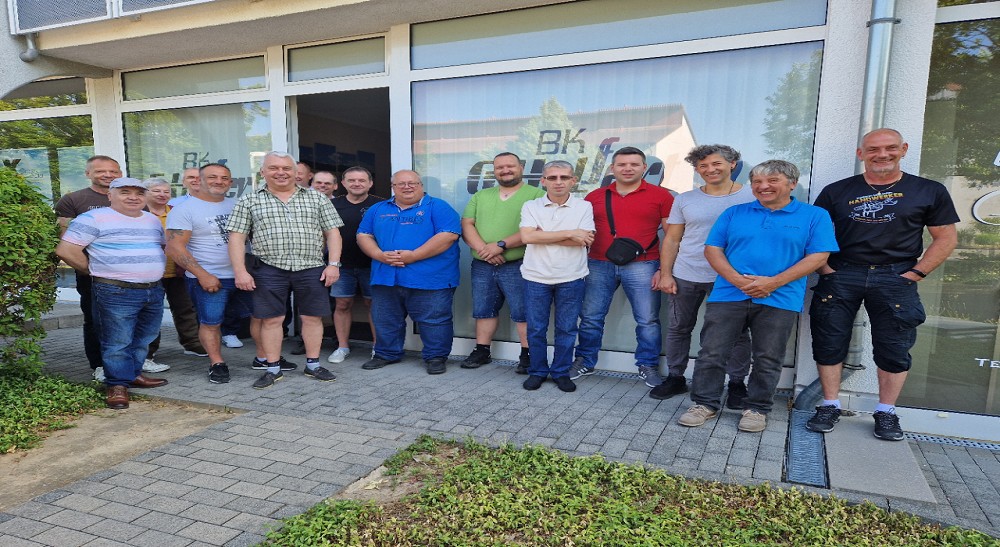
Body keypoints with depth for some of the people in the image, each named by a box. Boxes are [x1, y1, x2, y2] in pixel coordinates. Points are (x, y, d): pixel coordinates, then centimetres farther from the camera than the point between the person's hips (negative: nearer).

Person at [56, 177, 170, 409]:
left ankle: (134, 374, 29)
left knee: (143, 339, 15)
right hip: (116, 292, -7)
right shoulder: (94, 219, -7)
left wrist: (153, 271, 13)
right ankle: (118, 385, 9)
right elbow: (66, 250, -10)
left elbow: (161, 247, 28)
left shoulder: (153, 220, 14)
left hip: (154, 290, 7)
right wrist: (95, 270, -2)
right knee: (117, 342, -2)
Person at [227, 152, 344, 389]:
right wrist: (240, 271, -6)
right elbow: (237, 237, 2)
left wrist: (333, 264, -4)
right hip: (269, 270, 0)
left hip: (312, 269, 1)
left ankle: (313, 365, 20)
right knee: (271, 319, 4)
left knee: (312, 317, 6)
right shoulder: (249, 201, 6)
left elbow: (332, 232, 5)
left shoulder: (317, 198, 7)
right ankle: (273, 369, 18)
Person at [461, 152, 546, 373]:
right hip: (482, 266, 5)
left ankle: (527, 355, 12)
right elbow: (467, 225, 5)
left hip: (517, 266, -5)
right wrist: (483, 249, -13)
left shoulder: (536, 195, -2)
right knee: (483, 310, 14)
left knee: (523, 313, 0)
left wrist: (501, 245, -18)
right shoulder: (481, 196, 15)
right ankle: (481, 351, 27)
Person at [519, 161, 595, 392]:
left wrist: (543, 235, -13)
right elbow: (527, 236, -15)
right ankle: (537, 371, 24)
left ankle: (561, 372, 24)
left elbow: (583, 240, -12)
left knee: (567, 329, 8)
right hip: (536, 277, 1)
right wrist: (569, 233, -14)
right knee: (536, 329, 8)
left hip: (571, 279, 0)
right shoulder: (531, 206, 2)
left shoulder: (584, 207, 1)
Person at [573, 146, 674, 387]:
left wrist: (665, 269, -5)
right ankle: (585, 362, 24)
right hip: (599, 265, 2)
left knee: (648, 320, 4)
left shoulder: (660, 195, 1)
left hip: (641, 266, -2)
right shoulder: (595, 197, 9)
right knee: (590, 318, 8)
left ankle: (648, 366, 22)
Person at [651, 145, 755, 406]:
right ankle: (675, 378, 26)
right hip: (685, 277, 2)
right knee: (678, 329, 10)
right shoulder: (685, 200, 6)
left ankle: (737, 384, 23)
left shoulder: (751, 198, 0)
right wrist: (665, 274, 0)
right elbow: (671, 240, 7)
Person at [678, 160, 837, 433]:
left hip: (779, 300, -1)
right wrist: (737, 280, -11)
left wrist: (773, 282, -14)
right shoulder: (734, 213, 11)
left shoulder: (814, 216, 5)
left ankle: (757, 409, 23)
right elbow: (712, 249, 6)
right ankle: (705, 404, 14)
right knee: (712, 353, 0)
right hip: (728, 295, 1)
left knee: (768, 359, 8)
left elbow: (818, 256, -3)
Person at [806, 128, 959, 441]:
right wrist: (826, 270, -4)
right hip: (840, 278, 1)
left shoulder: (929, 191, 6)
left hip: (895, 279, 0)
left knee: (894, 350, 4)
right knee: (828, 344, 2)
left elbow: (946, 238, 6)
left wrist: (914, 274, -4)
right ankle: (830, 406, 15)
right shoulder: (837, 191, 7)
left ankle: (886, 413, 20)